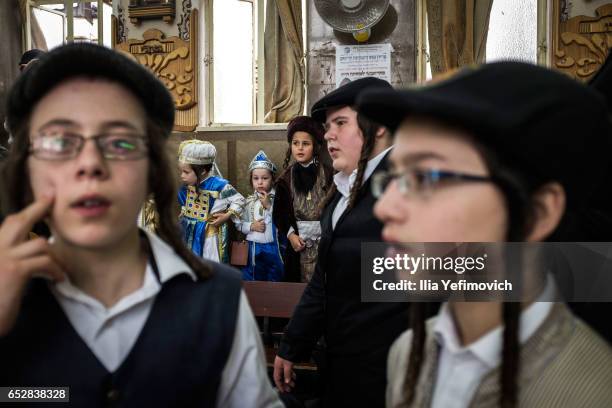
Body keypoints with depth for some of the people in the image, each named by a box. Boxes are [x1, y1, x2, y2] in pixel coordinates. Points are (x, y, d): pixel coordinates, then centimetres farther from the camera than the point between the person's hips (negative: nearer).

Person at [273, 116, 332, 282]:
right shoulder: (286, 178, 4)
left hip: (325, 240, -2)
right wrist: (290, 234, -6)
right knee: (300, 283, 5)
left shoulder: (328, 174, -4)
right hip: (299, 241, 2)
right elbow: (279, 212, 8)